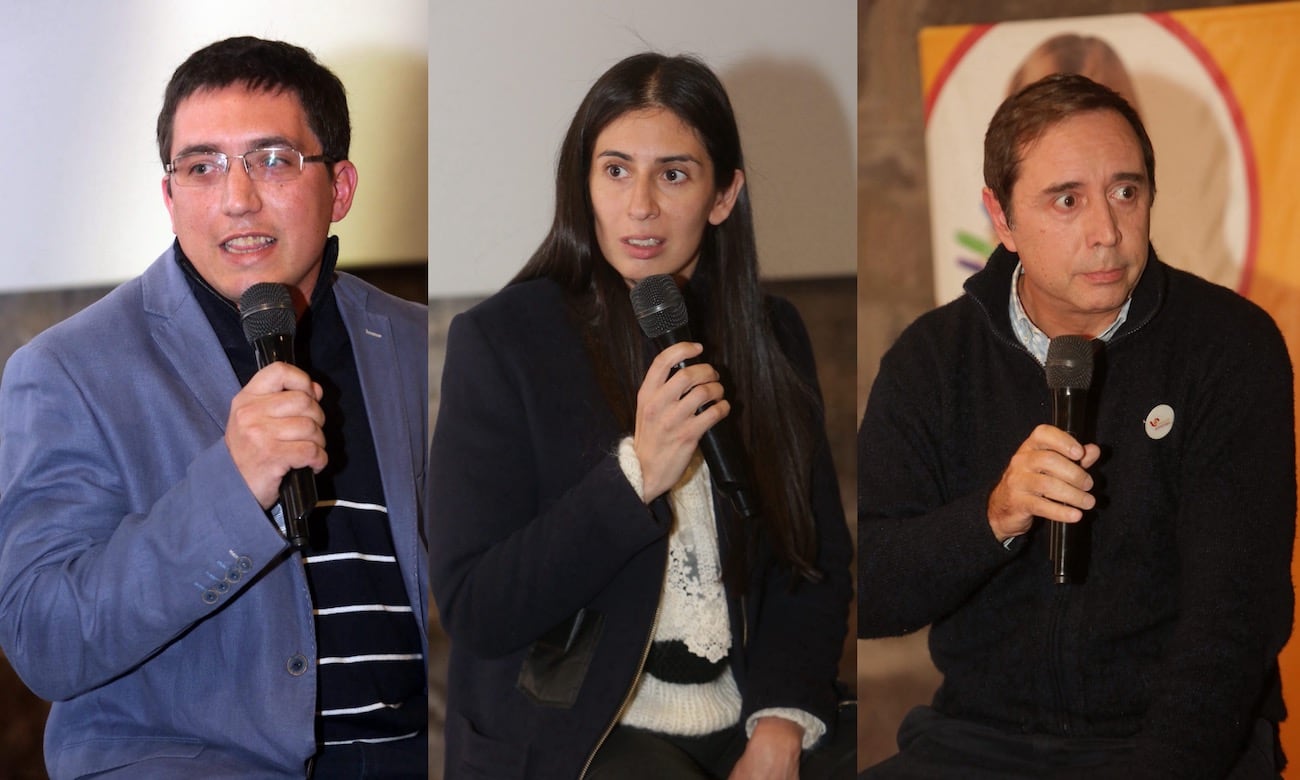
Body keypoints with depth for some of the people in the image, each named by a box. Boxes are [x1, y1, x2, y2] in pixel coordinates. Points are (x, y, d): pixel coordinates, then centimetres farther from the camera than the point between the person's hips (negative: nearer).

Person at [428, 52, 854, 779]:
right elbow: (474, 611, -9)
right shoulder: (500, 341, -4)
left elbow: (817, 563, 10)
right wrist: (638, 474, -19)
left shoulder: (773, 335, 9)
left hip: (750, 717, 4)